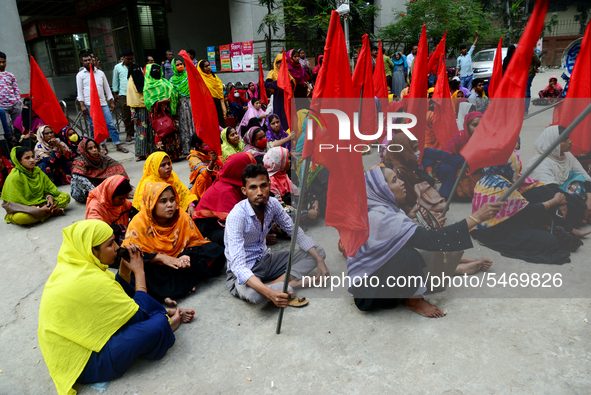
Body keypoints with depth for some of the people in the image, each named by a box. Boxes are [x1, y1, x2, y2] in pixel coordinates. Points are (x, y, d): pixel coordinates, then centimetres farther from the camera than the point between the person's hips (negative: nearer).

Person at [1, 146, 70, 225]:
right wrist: (39, 209, -25)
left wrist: (49, 197, -13)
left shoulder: (37, 170, 5)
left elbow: (47, 187, 11)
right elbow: (17, 201, -17)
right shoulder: (14, 177, -14)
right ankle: (53, 212, -28)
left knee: (65, 196, -8)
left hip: (42, 203, 6)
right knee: (19, 217, -42)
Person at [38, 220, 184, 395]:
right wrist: (139, 271, -11)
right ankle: (168, 323, 11)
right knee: (159, 324, -21)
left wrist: (125, 267, -6)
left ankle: (166, 313, 16)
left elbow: (119, 291, 11)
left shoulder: (71, 265, -2)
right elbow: (138, 315, -18)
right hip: (85, 363, -10)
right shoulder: (90, 281, -30)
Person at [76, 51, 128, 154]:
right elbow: (79, 91, 2)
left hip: (103, 103, 2)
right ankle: (102, 146, 9)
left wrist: (111, 102, 10)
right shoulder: (80, 75, 6)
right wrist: (82, 105, -7)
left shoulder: (100, 72, 13)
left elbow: (107, 88, 15)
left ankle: (118, 144, 2)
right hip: (89, 104, -1)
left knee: (110, 124, -3)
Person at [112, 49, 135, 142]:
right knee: (126, 116, 3)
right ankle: (129, 134, 13)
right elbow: (115, 81, 13)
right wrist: (115, 94, 10)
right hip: (123, 95, 1)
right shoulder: (118, 67, 9)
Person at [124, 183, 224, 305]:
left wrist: (187, 255, -22)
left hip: (178, 260, 3)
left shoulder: (183, 217, -5)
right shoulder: (139, 222, -13)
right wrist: (160, 257, -25)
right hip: (155, 266, -3)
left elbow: (195, 241, 1)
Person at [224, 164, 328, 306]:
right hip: (244, 271, -7)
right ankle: (294, 283, -13)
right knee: (253, 294, -42)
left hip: (266, 260, 7)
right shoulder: (237, 216, -28)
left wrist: (320, 260, -11)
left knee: (318, 252, -1)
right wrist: (269, 293, -47)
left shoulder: (272, 204, -10)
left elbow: (296, 233, 1)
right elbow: (238, 265, -35)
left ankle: (276, 283, -19)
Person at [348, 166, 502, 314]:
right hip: (366, 287, -9)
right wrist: (477, 217, -33)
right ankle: (413, 301, -7)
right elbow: (428, 239, -34)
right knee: (408, 256, -31)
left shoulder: (385, 208, 0)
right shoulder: (379, 217, -30)